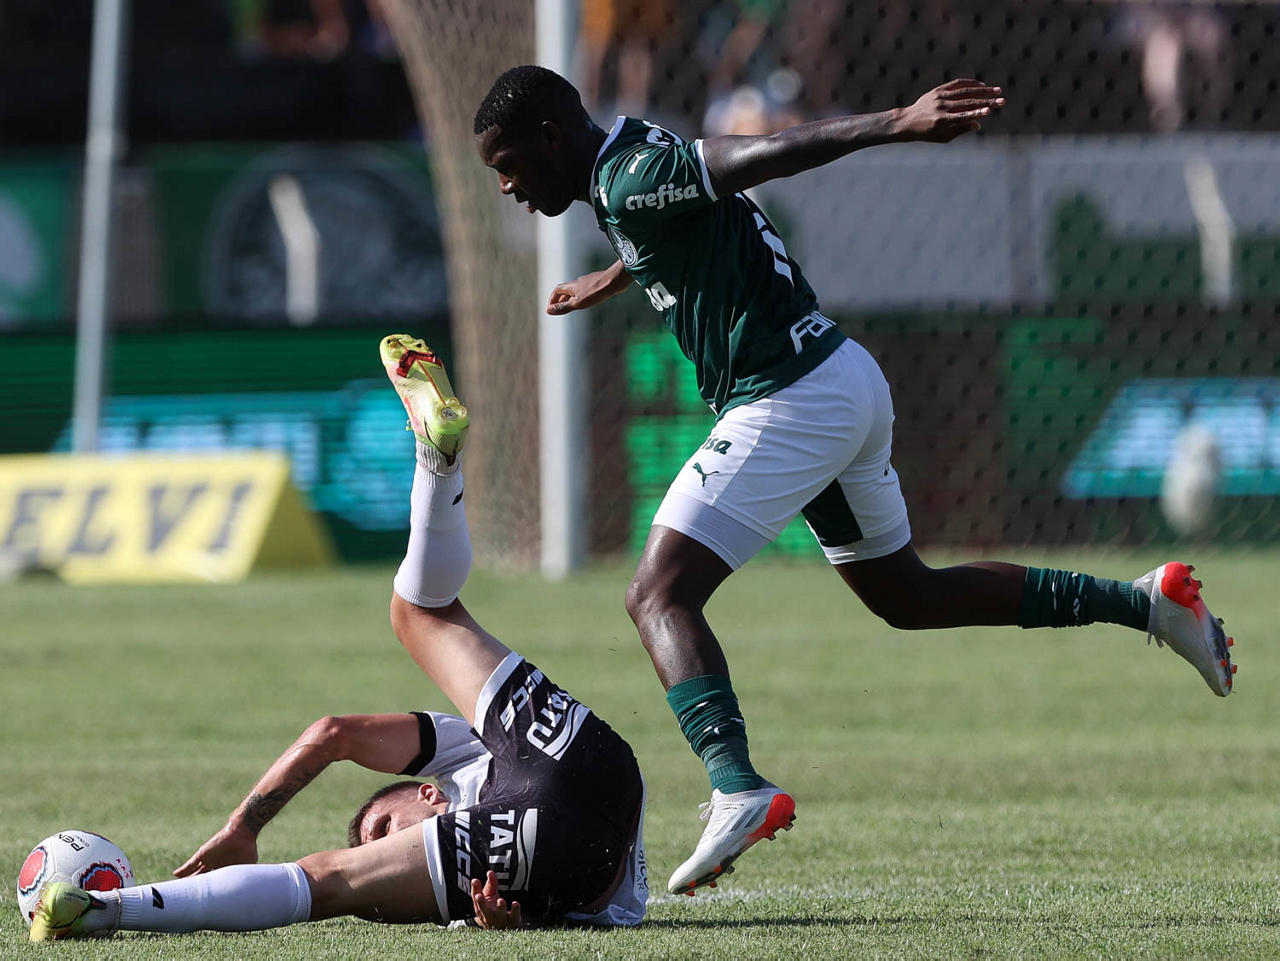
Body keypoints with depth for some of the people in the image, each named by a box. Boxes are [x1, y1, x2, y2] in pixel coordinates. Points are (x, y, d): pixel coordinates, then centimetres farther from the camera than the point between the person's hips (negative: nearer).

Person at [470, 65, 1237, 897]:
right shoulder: (634, 163, 16)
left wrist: (896, 125, -42)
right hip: (848, 384, 10)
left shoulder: (633, 179, -14)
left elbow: (765, 155, -29)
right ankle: (1143, 603, 25)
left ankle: (738, 788, -35)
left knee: (661, 594, -16)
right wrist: (618, 278, 61)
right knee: (907, 595, 24)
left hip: (788, 404, -10)